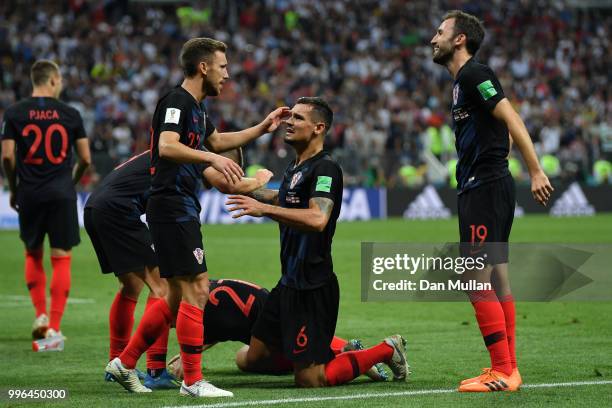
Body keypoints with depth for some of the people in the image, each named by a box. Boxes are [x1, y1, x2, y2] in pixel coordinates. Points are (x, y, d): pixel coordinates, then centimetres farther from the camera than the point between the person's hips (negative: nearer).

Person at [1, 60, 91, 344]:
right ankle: (54, 327, -2)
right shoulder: (70, 114, 0)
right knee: (61, 259, 3)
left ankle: (40, 315, 9)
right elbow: (85, 158, 3)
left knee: (33, 255, 19)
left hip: (29, 193, 1)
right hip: (62, 194, -1)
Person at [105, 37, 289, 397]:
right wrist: (212, 158, -36)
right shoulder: (176, 102, -12)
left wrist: (263, 128, 32)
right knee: (196, 289, -10)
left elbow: (217, 140, 35)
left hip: (183, 211, 10)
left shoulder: (197, 108, 17)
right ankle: (193, 381, -7)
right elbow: (167, 147, -28)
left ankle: (125, 363, 20)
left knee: (179, 295, 13)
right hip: (173, 208, -10)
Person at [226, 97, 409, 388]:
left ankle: (385, 351, 10)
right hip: (289, 284, 10)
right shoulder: (296, 168, 14)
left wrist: (264, 208, -35)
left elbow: (317, 219, -32)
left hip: (312, 287, -10)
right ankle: (347, 354, 23)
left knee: (309, 380, -10)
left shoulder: (325, 168, -15)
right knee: (254, 358, 13)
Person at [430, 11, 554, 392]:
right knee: (497, 279, 11)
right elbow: (504, 130, 22)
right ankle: (508, 370, 14)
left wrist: (536, 171, -24)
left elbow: (512, 119, -19)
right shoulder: (465, 79, 19)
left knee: (477, 279, -10)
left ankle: (503, 371, -10)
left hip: (484, 189, -10)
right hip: (487, 186, 10)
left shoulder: (474, 74, -11)